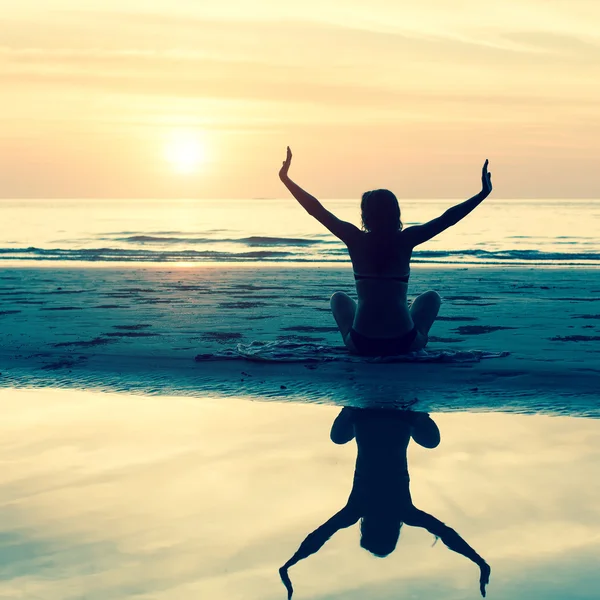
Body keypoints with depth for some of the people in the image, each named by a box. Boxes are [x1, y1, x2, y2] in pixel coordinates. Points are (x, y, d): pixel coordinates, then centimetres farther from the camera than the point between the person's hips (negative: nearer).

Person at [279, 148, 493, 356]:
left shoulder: (356, 240, -4)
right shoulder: (405, 239, -5)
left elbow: (316, 209, 2)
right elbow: (447, 219, 1)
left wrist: (285, 178, 11)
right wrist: (483, 193, 8)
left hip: (361, 344, 0)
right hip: (404, 342, 0)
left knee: (339, 298, 33)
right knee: (431, 297, 30)